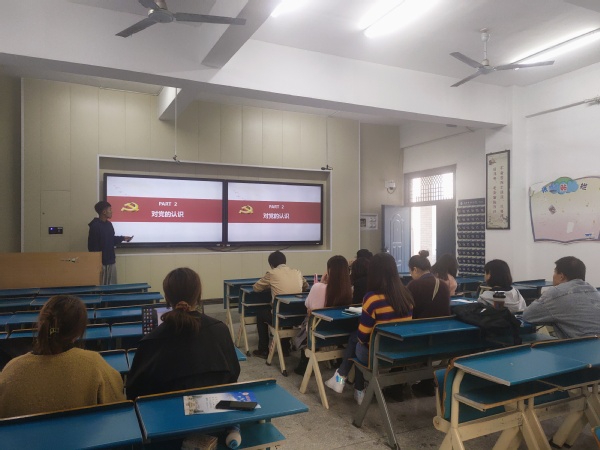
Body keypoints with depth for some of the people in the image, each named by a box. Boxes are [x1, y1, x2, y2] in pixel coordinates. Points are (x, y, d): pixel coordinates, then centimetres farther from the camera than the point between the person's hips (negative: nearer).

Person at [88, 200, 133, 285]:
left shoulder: (109, 224, 11)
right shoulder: (95, 226, -15)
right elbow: (93, 246, -17)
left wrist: (123, 238, 9)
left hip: (111, 260, 8)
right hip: (101, 262, -8)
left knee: (112, 285, 10)